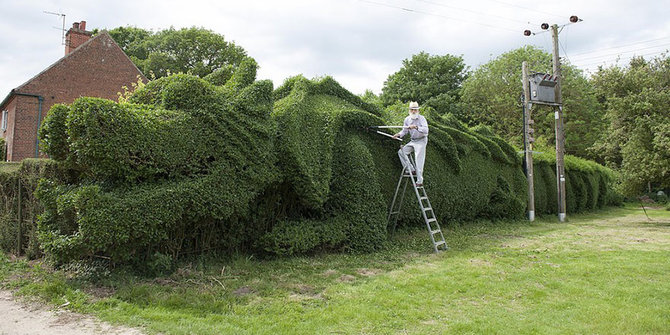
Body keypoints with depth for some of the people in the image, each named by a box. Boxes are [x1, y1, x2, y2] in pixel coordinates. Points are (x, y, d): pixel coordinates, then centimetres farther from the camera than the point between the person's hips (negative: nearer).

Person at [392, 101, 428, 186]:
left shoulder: (421, 118, -16)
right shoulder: (407, 119, 2)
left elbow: (425, 130, -29)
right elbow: (404, 131, 8)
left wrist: (416, 127, -44)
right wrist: (399, 135, -12)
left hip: (421, 141, -7)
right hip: (413, 141, 7)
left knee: (419, 161, -10)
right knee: (401, 151, -4)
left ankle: (420, 181, -7)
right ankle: (411, 170, -1)